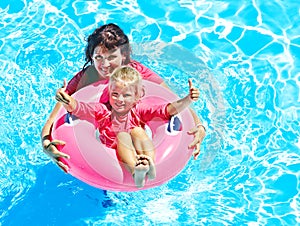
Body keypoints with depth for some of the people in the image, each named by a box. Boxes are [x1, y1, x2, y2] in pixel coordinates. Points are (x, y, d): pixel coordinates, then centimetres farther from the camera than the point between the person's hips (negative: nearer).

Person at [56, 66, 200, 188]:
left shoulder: (139, 110, 2)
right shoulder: (102, 111, 0)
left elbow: (169, 109, -9)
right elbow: (77, 107, -16)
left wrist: (188, 100, -24)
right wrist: (67, 100, -38)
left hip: (139, 154, 1)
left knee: (137, 130, -19)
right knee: (122, 136, -25)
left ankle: (149, 164, -43)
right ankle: (135, 172, -52)